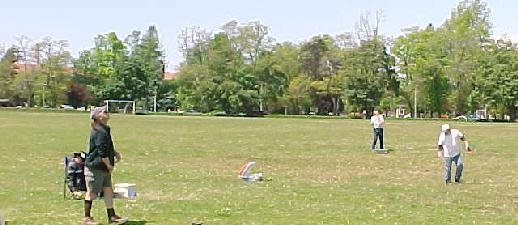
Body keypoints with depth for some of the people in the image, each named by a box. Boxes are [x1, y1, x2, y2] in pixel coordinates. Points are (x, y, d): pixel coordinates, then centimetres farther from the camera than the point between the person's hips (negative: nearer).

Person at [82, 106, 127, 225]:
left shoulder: (104, 130, 13)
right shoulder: (100, 132, -21)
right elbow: (102, 152, -24)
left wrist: (114, 152, 14)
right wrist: (109, 165, -15)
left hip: (104, 168, 10)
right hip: (95, 168, -10)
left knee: (108, 190, 10)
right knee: (92, 193, 2)